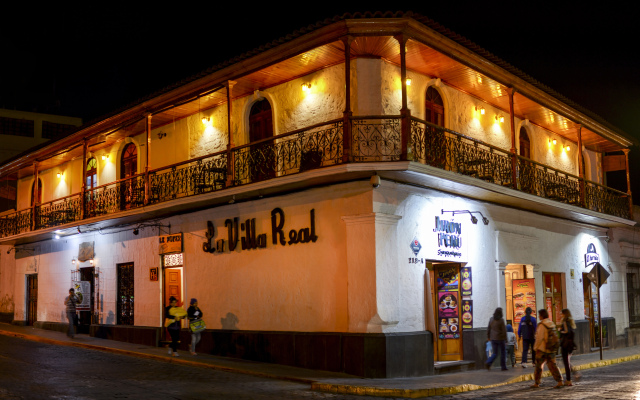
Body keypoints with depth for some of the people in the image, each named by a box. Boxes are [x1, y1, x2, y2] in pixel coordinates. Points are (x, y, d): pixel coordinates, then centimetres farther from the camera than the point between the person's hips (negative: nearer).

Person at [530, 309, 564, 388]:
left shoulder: (542, 325, -15)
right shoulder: (552, 324, 9)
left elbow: (539, 338, -16)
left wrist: (536, 347, -6)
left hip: (542, 349, -7)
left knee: (539, 366, 4)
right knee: (552, 365, 8)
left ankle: (537, 383, 10)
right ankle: (560, 381, -1)